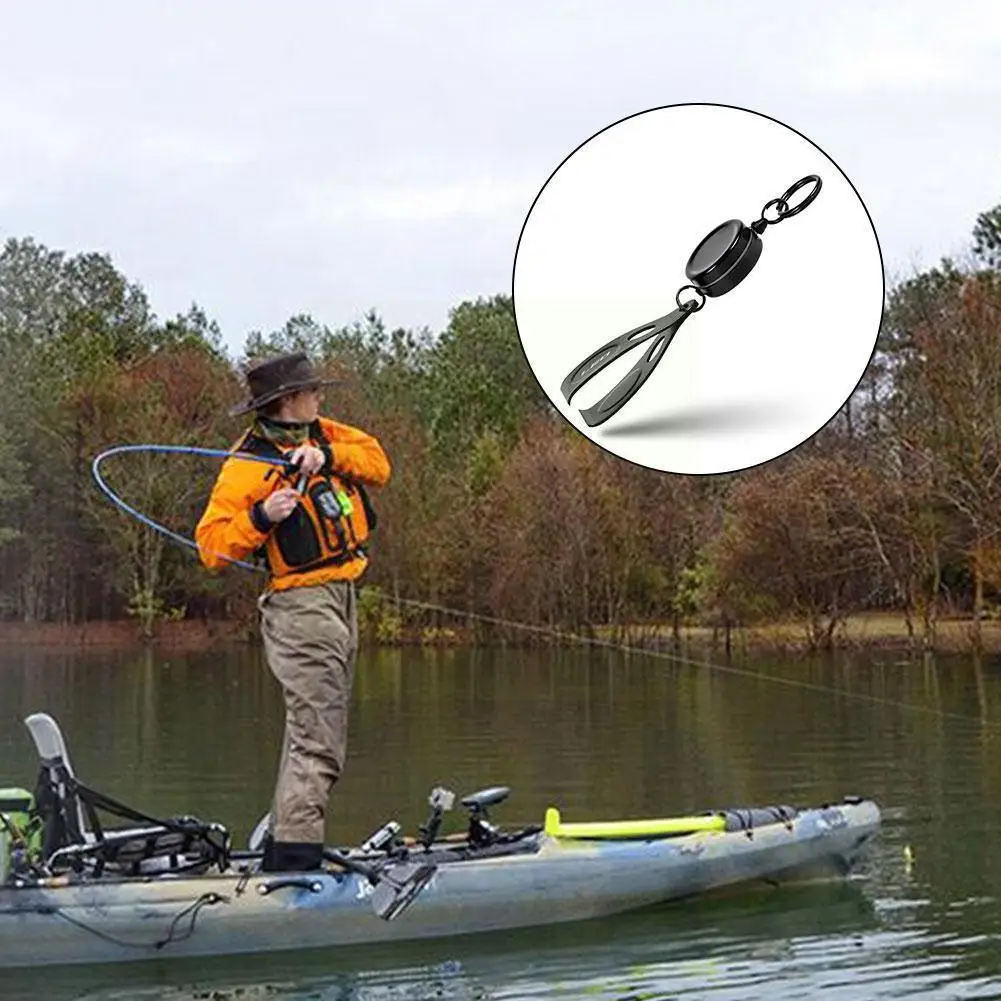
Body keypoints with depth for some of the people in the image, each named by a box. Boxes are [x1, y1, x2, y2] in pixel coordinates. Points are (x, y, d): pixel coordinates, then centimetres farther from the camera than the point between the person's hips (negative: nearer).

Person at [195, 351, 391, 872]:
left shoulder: (319, 434, 10)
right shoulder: (248, 466, -13)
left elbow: (378, 463, 1)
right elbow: (212, 545, -16)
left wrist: (328, 455, -13)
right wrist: (261, 517, -29)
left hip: (340, 596, 9)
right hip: (301, 605, -9)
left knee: (316, 732, 16)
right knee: (317, 742, -13)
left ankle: (280, 844, 26)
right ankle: (293, 856, -11)